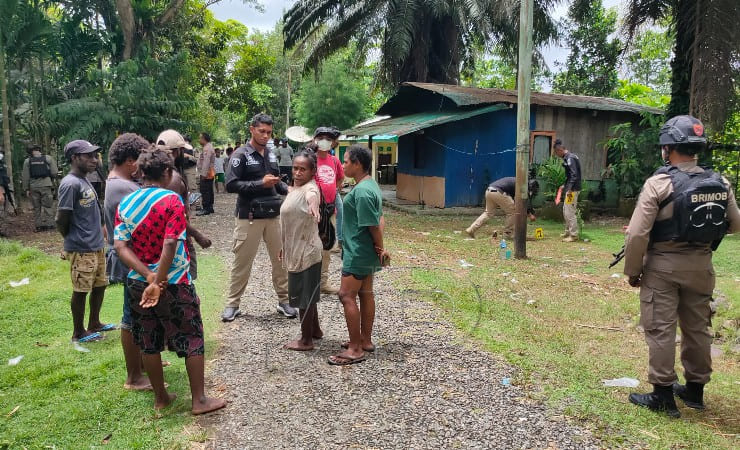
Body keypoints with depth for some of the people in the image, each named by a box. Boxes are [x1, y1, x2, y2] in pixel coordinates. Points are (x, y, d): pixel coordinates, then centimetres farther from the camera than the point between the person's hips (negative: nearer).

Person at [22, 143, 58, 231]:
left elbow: (25, 177, 2)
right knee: (48, 206, 3)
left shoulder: (27, 161, 2)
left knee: (36, 207, 9)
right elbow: (54, 173, -3)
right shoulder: (48, 158, -1)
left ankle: (38, 225, 10)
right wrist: (51, 179, 17)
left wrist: (26, 189, 8)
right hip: (46, 185, -1)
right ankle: (49, 223, -2)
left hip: (33, 187, 1)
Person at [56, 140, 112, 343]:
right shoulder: (70, 184, -18)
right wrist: (74, 240, -3)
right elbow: (61, 220, -17)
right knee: (81, 290, 4)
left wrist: (99, 230, 11)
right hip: (82, 249, -9)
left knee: (99, 285, 18)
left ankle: (94, 324, 34)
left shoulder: (84, 181, 10)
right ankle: (79, 333, 18)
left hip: (96, 246, 9)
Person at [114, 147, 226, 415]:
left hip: (138, 283, 6)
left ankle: (161, 398, 29)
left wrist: (148, 276, -15)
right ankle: (199, 400, 13)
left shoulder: (125, 204, 2)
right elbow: (170, 245, -23)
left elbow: (120, 246, -8)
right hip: (173, 283, -5)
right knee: (192, 341, 7)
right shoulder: (172, 200, -14)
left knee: (149, 343, 16)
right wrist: (159, 282, -20)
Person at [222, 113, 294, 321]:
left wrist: (288, 189, 0)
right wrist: (260, 183, -19)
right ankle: (232, 304, 18)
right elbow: (231, 185, -13)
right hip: (249, 217, -5)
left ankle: (284, 301, 21)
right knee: (242, 262, 4)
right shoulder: (241, 154, -6)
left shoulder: (271, 155, 11)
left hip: (273, 216, 5)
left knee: (281, 259, 8)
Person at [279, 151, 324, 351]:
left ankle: (306, 340, 15)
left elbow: (312, 196, -47)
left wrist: (313, 205, -71)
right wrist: (285, 248, 26)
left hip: (306, 251, -10)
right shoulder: (294, 189, 10)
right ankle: (315, 330, 36)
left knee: (304, 296, 2)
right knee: (306, 294, 20)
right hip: (296, 251, 10)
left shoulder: (310, 189, -20)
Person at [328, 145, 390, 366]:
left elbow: (373, 225, -22)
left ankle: (355, 349, 1)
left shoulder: (362, 191, -22)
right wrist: (379, 248, 3)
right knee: (366, 293, 16)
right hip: (366, 252, 10)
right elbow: (379, 220, 12)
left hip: (358, 253, -10)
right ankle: (365, 340, 27)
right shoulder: (371, 185, 10)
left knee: (347, 296, -5)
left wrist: (380, 248, -9)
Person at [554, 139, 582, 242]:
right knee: (565, 211, 18)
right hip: (570, 188, 11)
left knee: (570, 212, -6)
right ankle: (568, 231, 28)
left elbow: (574, 175, -22)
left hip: (573, 190, -11)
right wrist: (565, 186, 22)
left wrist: (569, 189, -24)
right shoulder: (568, 157, 14)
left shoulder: (570, 158, -16)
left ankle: (573, 235, 0)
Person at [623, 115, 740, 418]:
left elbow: (637, 234, -19)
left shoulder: (658, 183, -17)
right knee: (697, 328, 17)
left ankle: (662, 396, 9)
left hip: (663, 265, -5)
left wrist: (632, 271, -6)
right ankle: (695, 390, 30)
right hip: (701, 265, 5)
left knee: (660, 329, 3)